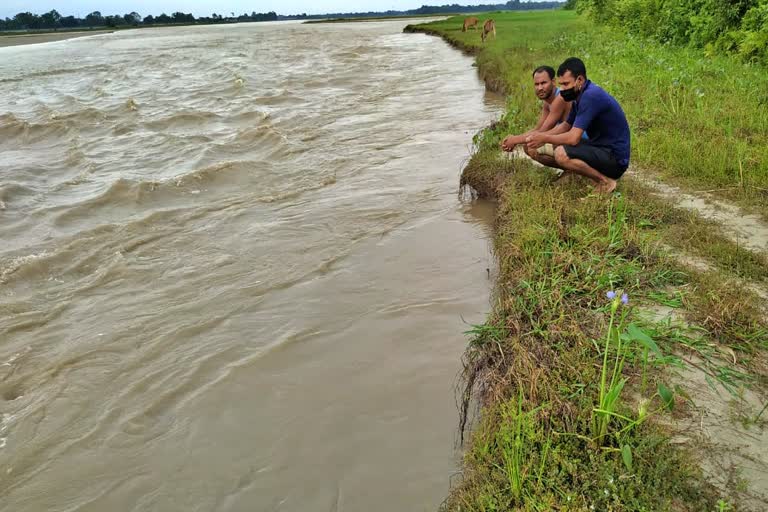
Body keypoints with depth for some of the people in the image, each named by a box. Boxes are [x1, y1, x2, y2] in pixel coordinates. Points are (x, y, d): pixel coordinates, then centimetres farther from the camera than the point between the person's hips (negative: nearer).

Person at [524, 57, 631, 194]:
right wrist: (540, 136, 0)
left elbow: (573, 138, -28)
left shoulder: (591, 96, -24)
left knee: (561, 153, -34)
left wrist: (545, 138, -16)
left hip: (615, 159, -9)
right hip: (599, 148, 9)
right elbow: (566, 126, 16)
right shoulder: (581, 95, 6)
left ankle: (605, 182, -14)